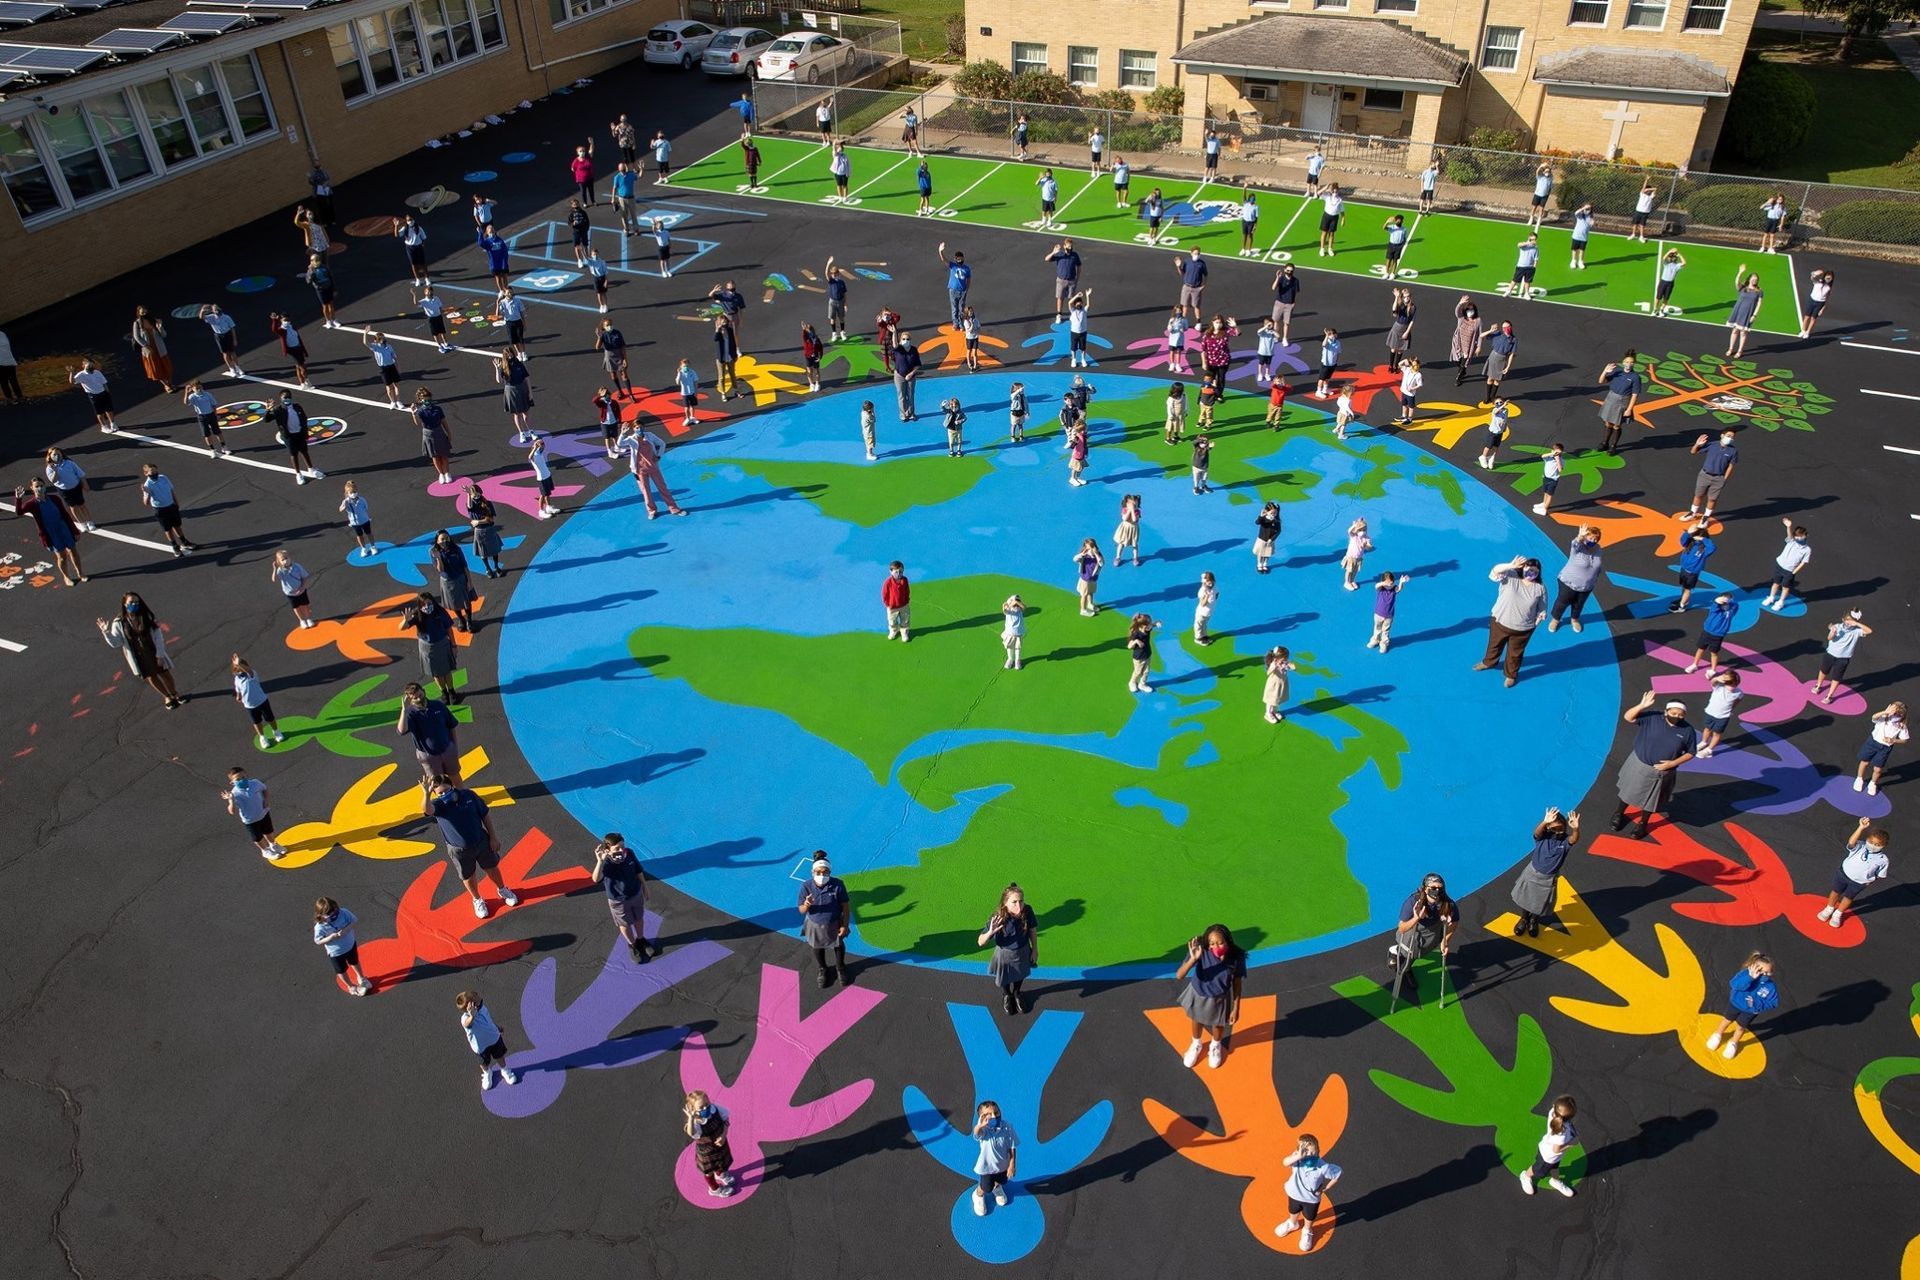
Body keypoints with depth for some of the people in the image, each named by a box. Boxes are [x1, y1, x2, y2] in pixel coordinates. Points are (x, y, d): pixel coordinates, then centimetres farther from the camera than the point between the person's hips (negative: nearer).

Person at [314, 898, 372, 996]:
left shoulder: (343, 912, -28)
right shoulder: (320, 927, -33)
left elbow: (355, 920, -15)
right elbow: (318, 941, -20)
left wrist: (347, 929, -33)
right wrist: (332, 937, -36)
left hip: (351, 945, 3)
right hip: (336, 953, -3)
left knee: (355, 963, 31)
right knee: (342, 971, 24)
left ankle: (361, 978, 62)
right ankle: (351, 986, 53)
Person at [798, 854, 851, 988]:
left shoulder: (837, 884, -29)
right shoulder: (806, 886, -27)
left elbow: (846, 906, -16)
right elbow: (802, 910, -19)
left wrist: (845, 925, -12)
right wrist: (807, 905, -42)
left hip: (834, 924, 0)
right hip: (815, 925, 0)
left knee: (838, 946, 26)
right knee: (818, 948, 26)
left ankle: (840, 968, 57)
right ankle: (823, 970, 57)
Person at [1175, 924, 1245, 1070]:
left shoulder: (1236, 957, -32)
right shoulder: (1201, 952, -36)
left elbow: (1237, 984, -14)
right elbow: (1179, 976, -40)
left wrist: (1236, 1008, -6)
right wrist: (1193, 959, -55)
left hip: (1220, 999, 0)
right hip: (1198, 995, 0)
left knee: (1218, 1024, 29)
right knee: (1196, 1021, 30)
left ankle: (1215, 1046, 63)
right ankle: (1196, 1044, 63)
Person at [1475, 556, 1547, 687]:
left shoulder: (1540, 588, -10)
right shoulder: (1510, 577, -15)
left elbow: (1542, 608, 2)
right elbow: (1495, 572, -35)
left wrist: (1542, 614, -16)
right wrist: (1511, 566, -49)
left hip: (1523, 629, 0)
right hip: (1500, 622, 0)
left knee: (1515, 653, 19)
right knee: (1494, 645, 26)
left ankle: (1511, 675, 43)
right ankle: (1488, 662, 55)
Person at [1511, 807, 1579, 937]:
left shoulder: (1565, 841, -18)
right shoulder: (1542, 837, -19)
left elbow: (1574, 839, -41)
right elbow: (1537, 832, -42)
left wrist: (1576, 829, -64)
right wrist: (1544, 822, -65)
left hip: (1548, 879, 0)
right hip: (1532, 873, 0)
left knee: (1541, 904, 18)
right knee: (1525, 898, 20)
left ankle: (1534, 921, 49)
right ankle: (1523, 919, 48)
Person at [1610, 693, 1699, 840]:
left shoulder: (1688, 731, -14)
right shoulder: (1652, 718, -17)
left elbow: (1690, 753, -4)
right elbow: (1628, 717, -19)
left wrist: (1673, 763, -16)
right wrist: (1642, 706, -32)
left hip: (1661, 772, 0)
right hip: (1638, 765, 0)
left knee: (1650, 800, 18)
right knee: (1628, 792, 19)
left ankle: (1642, 824, 42)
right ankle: (1619, 814, 45)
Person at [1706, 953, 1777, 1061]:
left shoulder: (1770, 986, -32)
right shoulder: (1746, 973, -36)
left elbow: (1773, 1003, -23)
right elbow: (1734, 984, -49)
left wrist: (1756, 1004, -35)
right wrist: (1750, 977, -60)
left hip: (1750, 1010, 0)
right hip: (1736, 1002, 0)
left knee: (1740, 1027, 23)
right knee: (1728, 1020, 26)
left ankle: (1733, 1043, 53)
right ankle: (1718, 1034, 56)